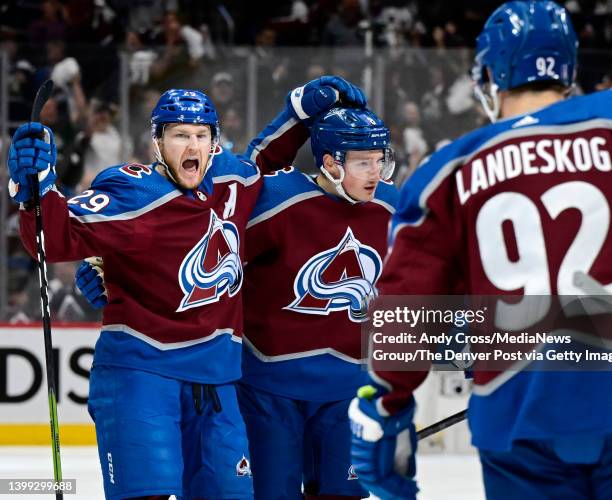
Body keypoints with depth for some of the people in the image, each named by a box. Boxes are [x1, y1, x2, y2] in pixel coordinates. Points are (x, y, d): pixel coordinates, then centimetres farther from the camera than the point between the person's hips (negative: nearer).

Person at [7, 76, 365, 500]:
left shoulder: (232, 179, 5)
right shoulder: (132, 195, -16)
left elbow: (265, 158, 28)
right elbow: (60, 237, -22)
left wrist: (305, 107, 18)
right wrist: (35, 190, -39)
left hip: (214, 375, 7)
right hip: (140, 366, -7)